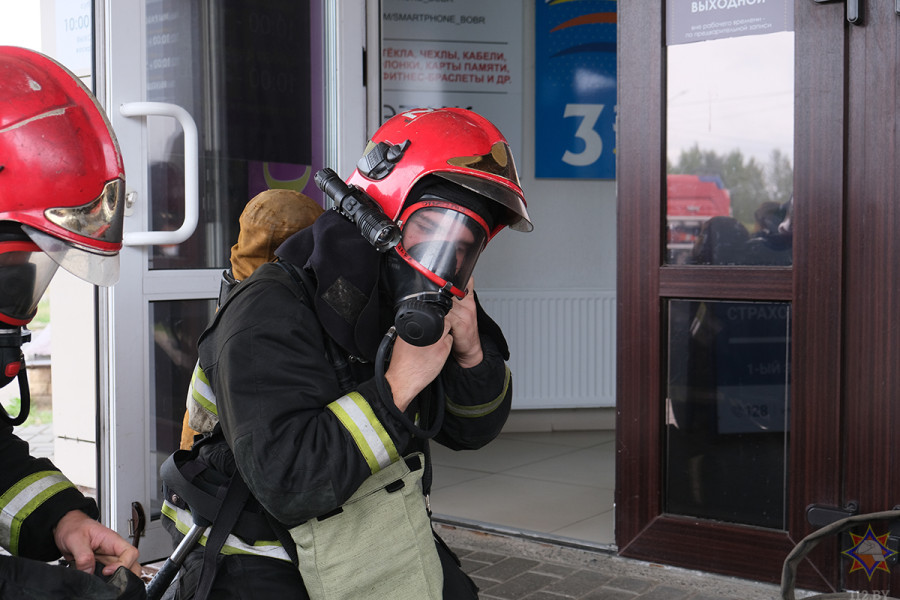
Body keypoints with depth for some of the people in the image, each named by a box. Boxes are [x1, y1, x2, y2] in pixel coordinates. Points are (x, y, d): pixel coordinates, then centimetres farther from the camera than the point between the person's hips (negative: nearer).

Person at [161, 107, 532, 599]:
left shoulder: (421, 305, -1)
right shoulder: (271, 313, -23)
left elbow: (470, 431, 6)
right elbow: (285, 483, -32)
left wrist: (471, 353, -13)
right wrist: (396, 387, -31)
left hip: (376, 546, 6)